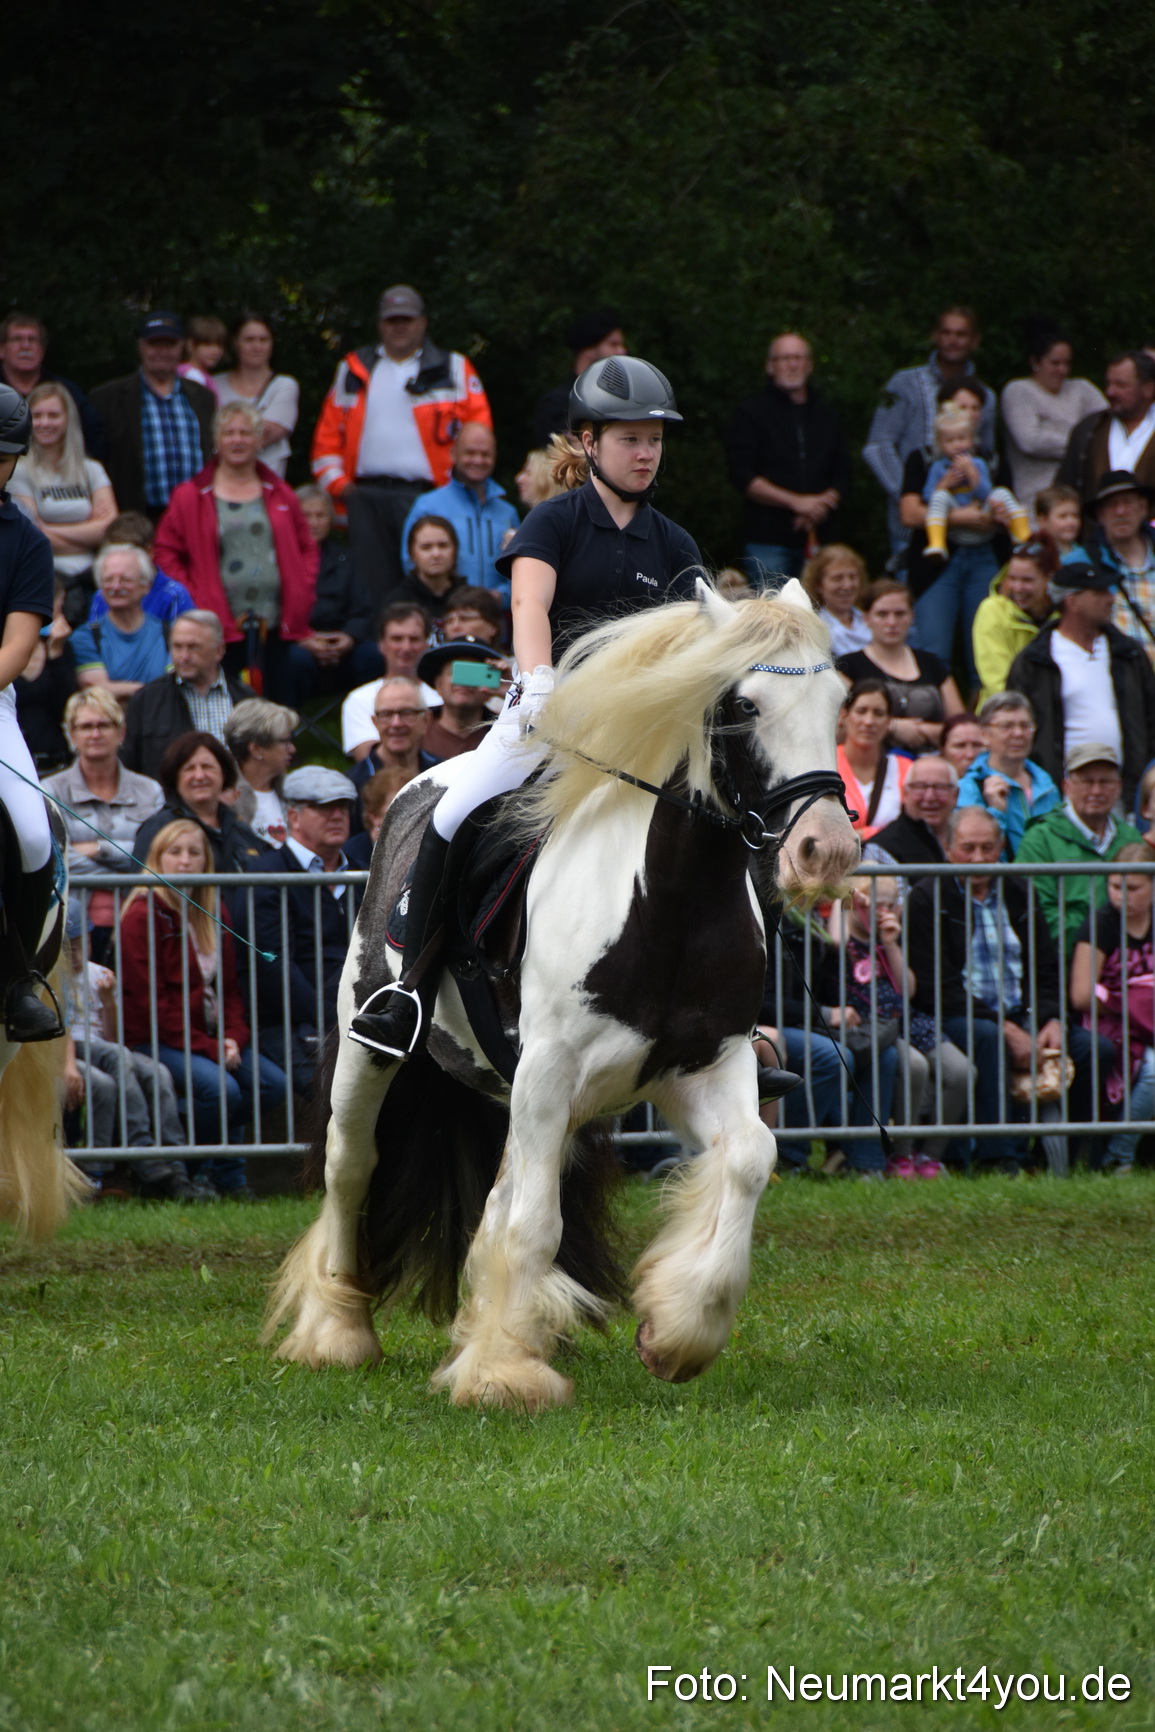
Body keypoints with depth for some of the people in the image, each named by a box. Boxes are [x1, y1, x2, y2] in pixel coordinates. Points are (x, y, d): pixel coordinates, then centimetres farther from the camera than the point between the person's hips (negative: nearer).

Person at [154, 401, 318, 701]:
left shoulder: (280, 495, 15)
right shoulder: (191, 497, 5)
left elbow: (308, 549, 21)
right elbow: (166, 552, 4)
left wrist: (302, 595, 8)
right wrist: (191, 598, -5)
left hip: (274, 628, 3)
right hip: (220, 630, -3)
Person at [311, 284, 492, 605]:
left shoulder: (453, 369, 9)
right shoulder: (353, 371, 18)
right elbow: (328, 434, 16)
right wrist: (336, 483, 4)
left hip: (424, 494, -3)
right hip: (367, 500, 3)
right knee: (373, 589, 0)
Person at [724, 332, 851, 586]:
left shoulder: (826, 417, 18)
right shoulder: (751, 413, 4)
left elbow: (842, 477, 17)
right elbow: (743, 477, -5)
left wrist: (821, 504, -5)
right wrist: (796, 502, -13)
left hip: (817, 536, 4)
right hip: (769, 540, -4)